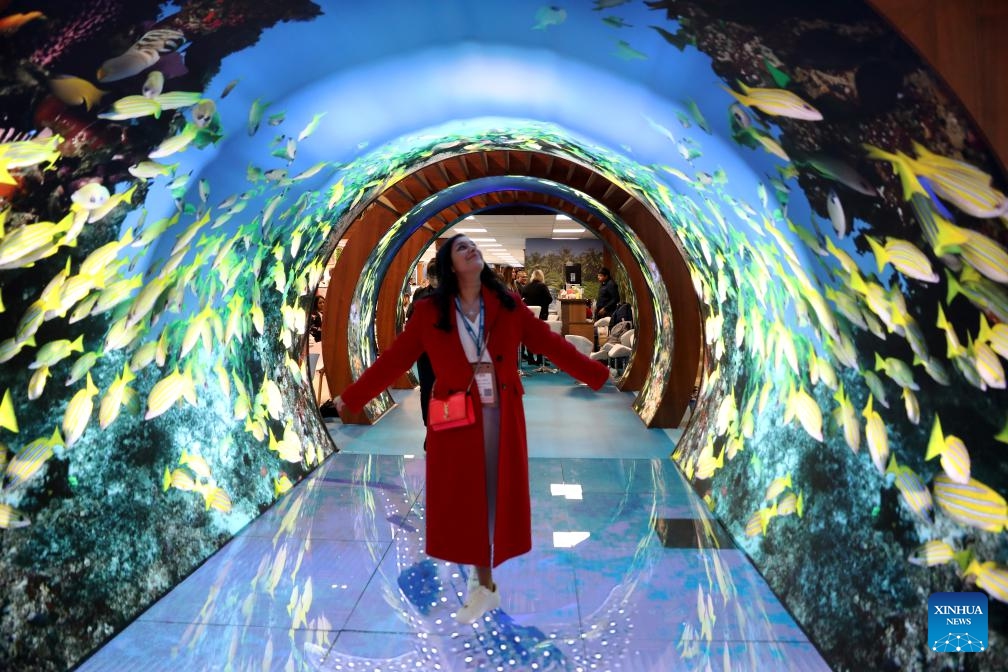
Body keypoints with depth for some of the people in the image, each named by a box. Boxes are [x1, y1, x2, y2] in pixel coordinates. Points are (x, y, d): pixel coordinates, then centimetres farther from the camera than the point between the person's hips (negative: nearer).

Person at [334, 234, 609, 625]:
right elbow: (395, 359, 1)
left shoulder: (507, 305, 3)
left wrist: (595, 375, 4)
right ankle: (484, 584, 26)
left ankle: (484, 578, 31)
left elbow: (549, 343, 4)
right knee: (465, 499, 6)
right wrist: (352, 397, 2)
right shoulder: (429, 312, -2)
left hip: (502, 416, 2)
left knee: (499, 494, 9)